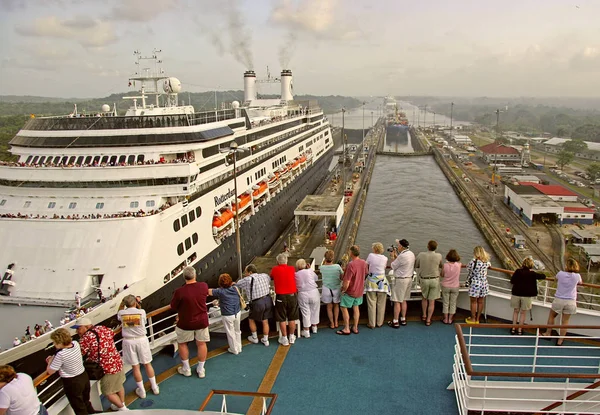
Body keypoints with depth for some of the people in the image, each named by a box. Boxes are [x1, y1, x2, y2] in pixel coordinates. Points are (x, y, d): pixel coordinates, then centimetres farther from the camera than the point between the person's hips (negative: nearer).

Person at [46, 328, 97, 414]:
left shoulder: (60, 355, -30)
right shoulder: (76, 343, -10)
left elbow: (50, 371, -15)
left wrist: (51, 360, 0)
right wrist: (54, 358, 5)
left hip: (72, 383, -7)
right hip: (84, 376, 7)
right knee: (86, 402, 28)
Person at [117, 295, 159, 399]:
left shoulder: (121, 313, -6)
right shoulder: (141, 312, -10)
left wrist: (123, 305, 20)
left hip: (128, 341, 0)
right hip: (141, 339, 0)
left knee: (135, 367, 10)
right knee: (147, 364, 15)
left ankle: (142, 391, 21)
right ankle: (154, 387, 27)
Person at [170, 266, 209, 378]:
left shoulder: (179, 292, -24)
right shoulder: (204, 286, -13)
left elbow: (173, 306, -9)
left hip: (186, 323, -2)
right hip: (202, 321, 3)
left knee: (182, 344, 20)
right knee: (201, 344, 16)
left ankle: (186, 369, 31)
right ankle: (201, 370, 27)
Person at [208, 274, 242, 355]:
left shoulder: (220, 291, -20)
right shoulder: (235, 289, -5)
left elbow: (209, 291, -14)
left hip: (228, 316, -5)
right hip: (238, 313, 5)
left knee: (231, 333, 14)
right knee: (237, 331, 22)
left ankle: (234, 350, 29)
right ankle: (239, 348, 36)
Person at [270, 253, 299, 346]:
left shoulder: (275, 269, -5)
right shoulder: (292, 269, 0)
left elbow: (271, 278, 13)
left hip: (281, 297, -2)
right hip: (292, 296, 2)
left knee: (282, 319, 8)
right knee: (292, 318, 13)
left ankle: (284, 339, 13)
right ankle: (292, 337, 23)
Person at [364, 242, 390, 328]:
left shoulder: (371, 255, -5)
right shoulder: (385, 258, -2)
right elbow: (385, 266, 10)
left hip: (371, 281, -1)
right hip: (382, 281, 1)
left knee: (371, 303, 5)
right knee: (381, 304, 12)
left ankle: (372, 324, 11)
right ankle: (379, 323, 21)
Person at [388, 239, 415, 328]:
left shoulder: (402, 256, -22)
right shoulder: (411, 254, 5)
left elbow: (393, 266, -11)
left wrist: (392, 257, 4)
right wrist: (396, 256, 17)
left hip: (400, 280, -9)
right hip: (409, 279, 9)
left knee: (397, 301, -2)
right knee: (404, 300, 17)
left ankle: (395, 322, 3)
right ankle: (403, 320, 24)